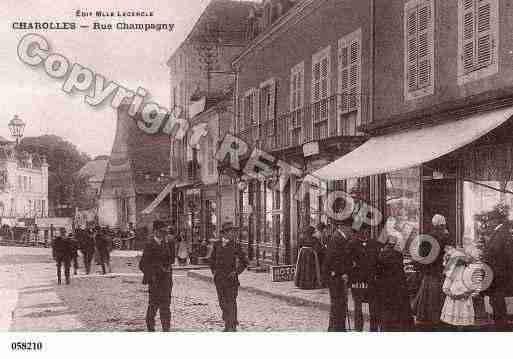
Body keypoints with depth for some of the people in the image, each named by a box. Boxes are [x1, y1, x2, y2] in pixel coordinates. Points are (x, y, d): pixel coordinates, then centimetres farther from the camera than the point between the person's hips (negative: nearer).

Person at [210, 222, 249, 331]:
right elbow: (212, 259, 21)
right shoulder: (217, 244, 6)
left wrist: (236, 272, -5)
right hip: (219, 277, 4)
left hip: (230, 276, -4)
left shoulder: (236, 246, -3)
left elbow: (245, 262, 3)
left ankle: (231, 326, -2)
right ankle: (230, 323, 25)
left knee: (231, 302, -6)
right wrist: (214, 271, 11)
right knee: (222, 302, 10)